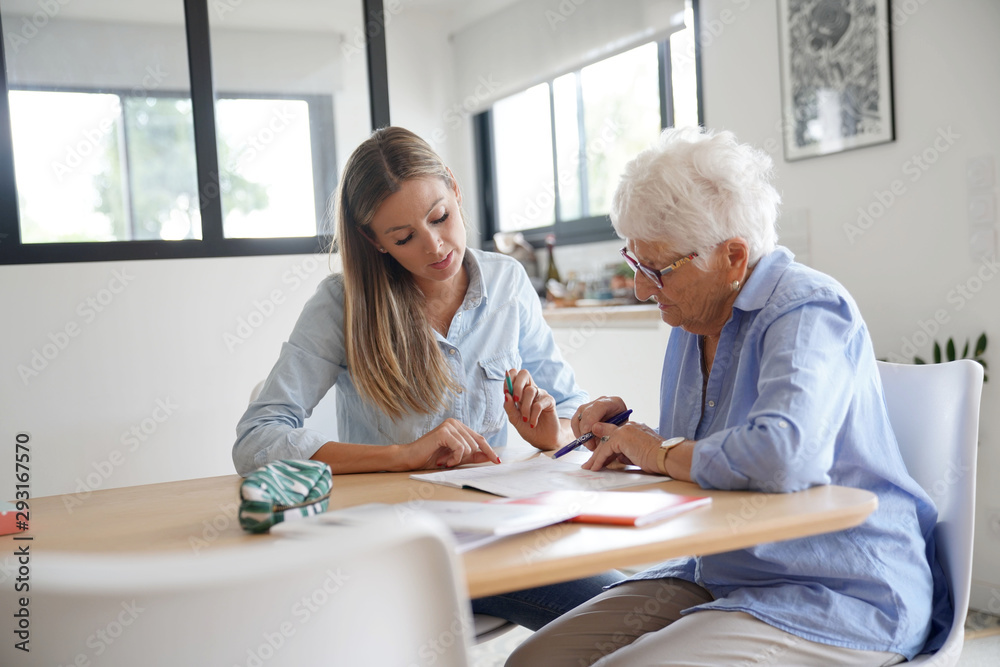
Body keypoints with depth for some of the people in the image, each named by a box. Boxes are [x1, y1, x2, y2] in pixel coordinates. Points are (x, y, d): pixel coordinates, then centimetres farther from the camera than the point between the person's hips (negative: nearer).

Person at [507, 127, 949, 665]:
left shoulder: (807, 310, -17)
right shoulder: (696, 317, 11)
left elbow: (784, 454, -37)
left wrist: (659, 453, -19)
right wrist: (626, 432, 4)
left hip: (840, 600, -8)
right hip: (715, 577, 8)